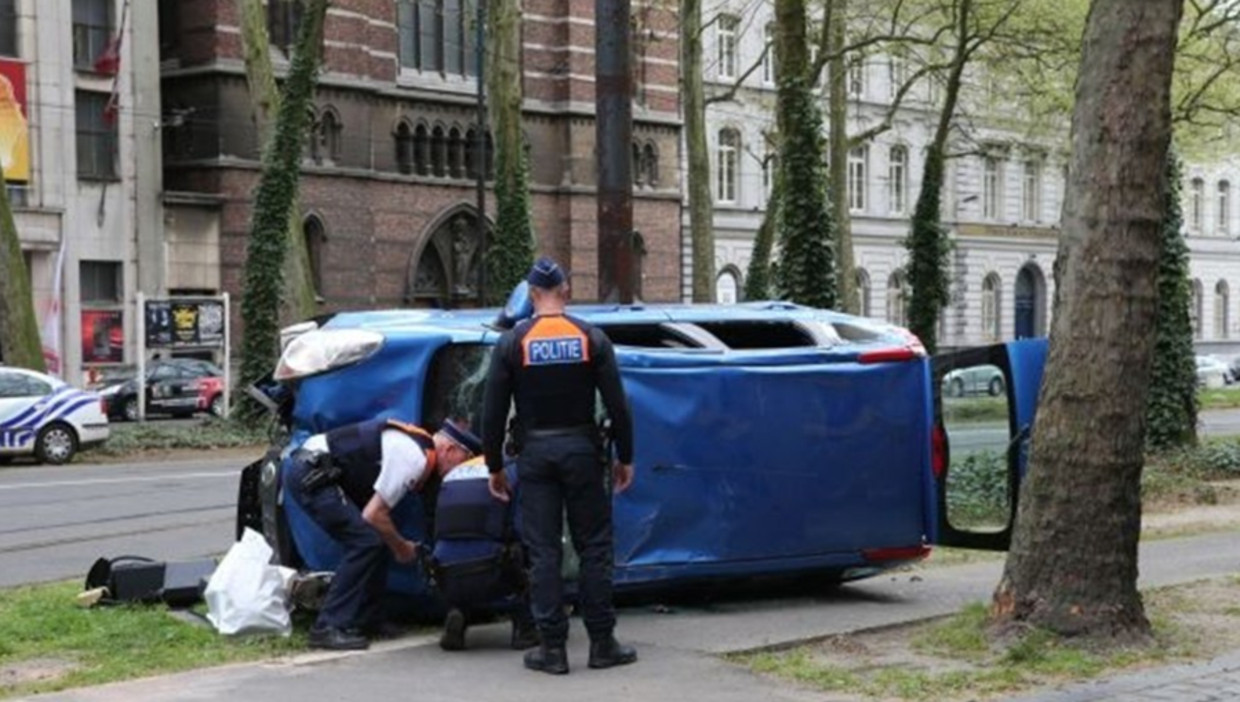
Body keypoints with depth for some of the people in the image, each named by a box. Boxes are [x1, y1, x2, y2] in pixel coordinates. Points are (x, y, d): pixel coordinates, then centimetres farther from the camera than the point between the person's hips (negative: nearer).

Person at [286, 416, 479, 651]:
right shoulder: (414, 458, -18)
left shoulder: (418, 443, 13)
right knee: (366, 542, -14)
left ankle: (368, 620, 19)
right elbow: (373, 514, -16)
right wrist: (402, 548, -2)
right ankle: (328, 628, -13)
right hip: (311, 474, -10)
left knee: (373, 542, 11)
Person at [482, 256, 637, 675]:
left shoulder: (512, 343, -2)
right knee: (594, 547, 7)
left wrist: (494, 467, 7)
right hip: (582, 450, 0)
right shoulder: (591, 339, -1)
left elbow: (492, 412, -2)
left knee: (543, 551, 3)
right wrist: (624, 458, 7)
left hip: (535, 453, 0)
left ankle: (552, 648, 4)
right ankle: (602, 643, 9)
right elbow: (617, 405, -2)